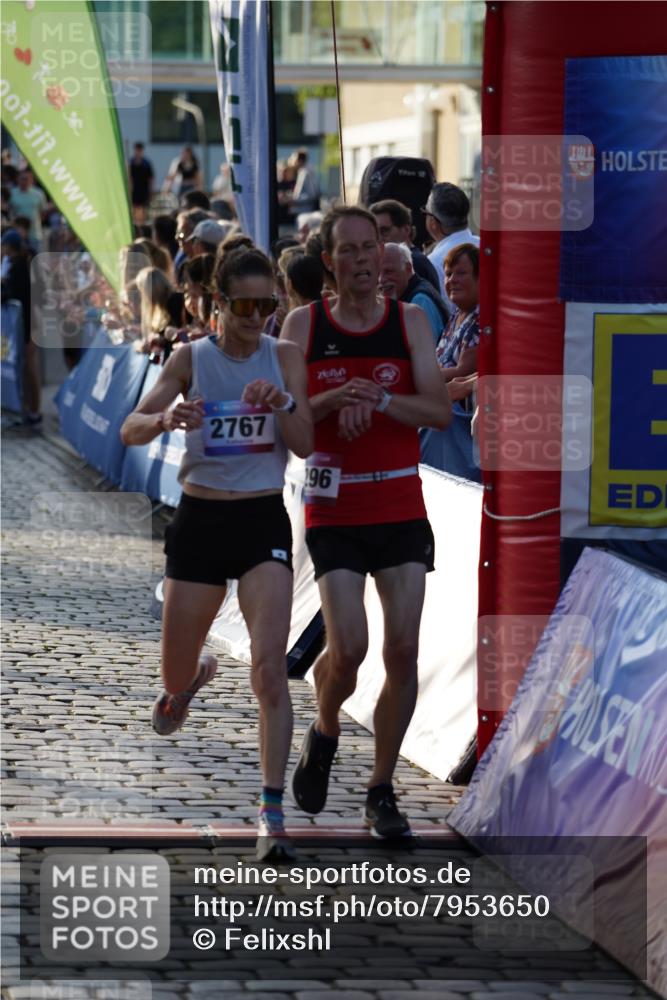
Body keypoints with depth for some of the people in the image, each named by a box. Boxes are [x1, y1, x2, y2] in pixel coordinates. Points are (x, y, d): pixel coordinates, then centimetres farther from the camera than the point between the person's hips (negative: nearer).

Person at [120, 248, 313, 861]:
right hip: (201, 518, 1)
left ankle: (273, 815, -16)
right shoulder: (192, 358, -2)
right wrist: (168, 417, -33)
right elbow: (131, 429, -11)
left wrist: (282, 402, -26)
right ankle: (194, 676, 53)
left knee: (270, 663, -17)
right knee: (175, 672, 12)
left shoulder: (284, 358, 0)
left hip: (263, 519, -1)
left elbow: (305, 445, -6)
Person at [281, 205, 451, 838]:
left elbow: (440, 411, -3)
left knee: (403, 649, -3)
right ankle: (324, 733, 19)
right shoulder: (304, 325, 1)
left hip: (402, 507, 2)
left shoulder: (409, 321, 5)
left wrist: (376, 398, -18)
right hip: (334, 512, -2)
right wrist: (335, 399, -20)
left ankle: (381, 792, 9)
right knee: (348, 647, -14)